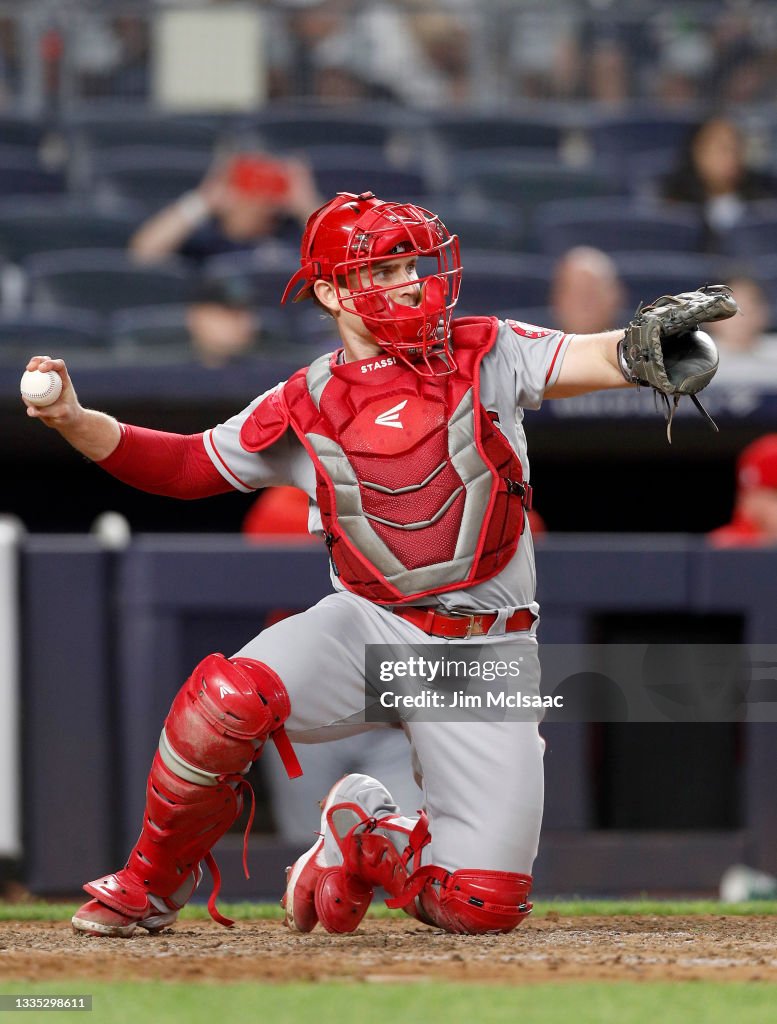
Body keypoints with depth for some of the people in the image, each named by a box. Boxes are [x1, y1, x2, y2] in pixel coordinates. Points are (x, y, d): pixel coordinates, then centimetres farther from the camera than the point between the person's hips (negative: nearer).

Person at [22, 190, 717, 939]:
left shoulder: (485, 355, 0)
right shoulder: (304, 409, 4)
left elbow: (592, 359, -15)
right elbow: (186, 465, 13)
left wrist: (644, 348, -39)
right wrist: (71, 420, -1)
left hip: (485, 656, 0)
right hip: (369, 630, 0)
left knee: (484, 903, -11)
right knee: (229, 694, -32)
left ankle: (368, 839, 24)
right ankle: (155, 879, -6)